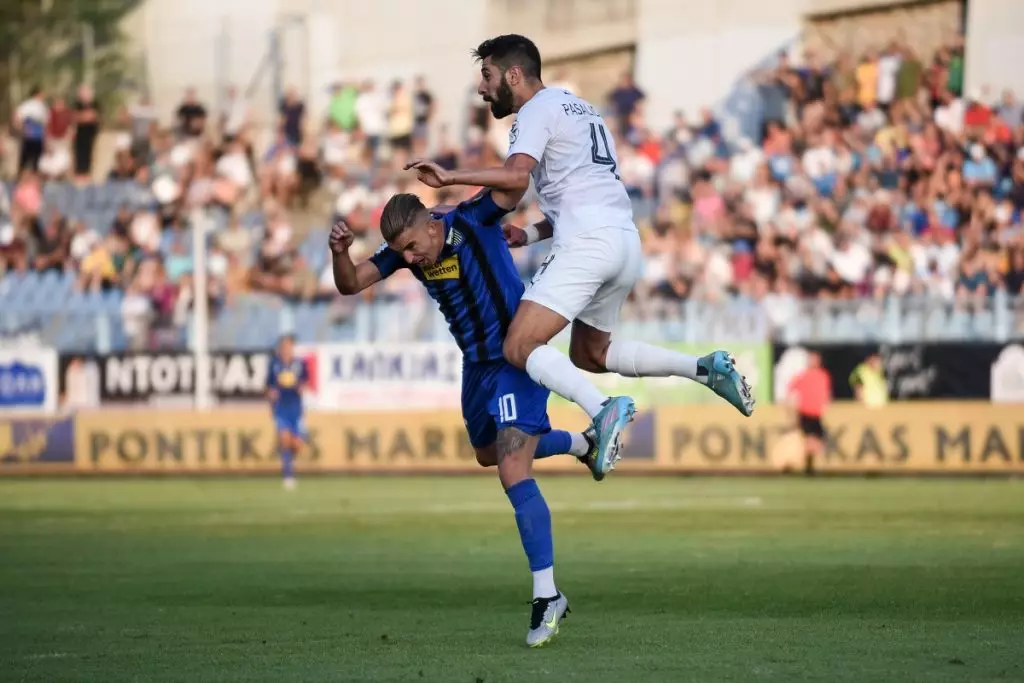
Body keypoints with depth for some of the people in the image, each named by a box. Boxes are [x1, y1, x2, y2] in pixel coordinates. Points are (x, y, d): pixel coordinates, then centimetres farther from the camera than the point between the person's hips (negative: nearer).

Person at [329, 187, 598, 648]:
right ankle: (581, 444, 56)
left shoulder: (471, 222, -23)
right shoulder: (406, 248, -6)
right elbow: (350, 284, -6)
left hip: (517, 359, -9)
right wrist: (340, 252, -27)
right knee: (489, 454, 30)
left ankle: (547, 596, -15)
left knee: (513, 472, -19)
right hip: (477, 364, 9)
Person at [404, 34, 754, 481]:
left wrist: (451, 177, -15)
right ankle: (706, 370, 12)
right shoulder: (578, 109, 28)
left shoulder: (537, 110, 0)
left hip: (588, 242, -9)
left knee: (519, 349, -13)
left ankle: (603, 410, -33)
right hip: (625, 241, 9)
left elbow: (516, 176, -20)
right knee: (590, 354, 25)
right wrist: (530, 235, 21)